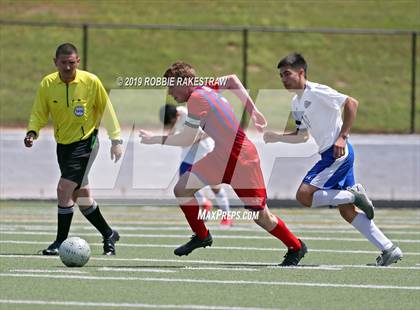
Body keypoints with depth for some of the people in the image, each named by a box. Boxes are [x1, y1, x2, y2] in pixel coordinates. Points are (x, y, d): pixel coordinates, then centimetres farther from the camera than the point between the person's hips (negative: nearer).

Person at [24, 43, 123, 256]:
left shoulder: (91, 82, -10)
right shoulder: (47, 84, -4)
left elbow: (106, 110, 0)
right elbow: (39, 114, 4)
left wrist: (116, 140, -2)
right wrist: (32, 132, -16)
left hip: (85, 142, -4)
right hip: (63, 144, 5)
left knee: (64, 189, -16)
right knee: (81, 195, 9)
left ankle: (61, 242, -7)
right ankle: (108, 235, 29)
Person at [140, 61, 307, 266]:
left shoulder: (197, 98, -19)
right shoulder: (204, 89, 7)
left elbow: (187, 140, -16)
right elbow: (232, 80, 23)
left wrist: (157, 139, -3)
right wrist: (252, 110, 20)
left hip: (242, 159, -9)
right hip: (221, 157, 9)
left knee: (260, 216, -1)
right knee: (182, 189, 0)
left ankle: (296, 247, 18)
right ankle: (201, 236, 17)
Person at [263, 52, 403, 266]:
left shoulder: (316, 92, -12)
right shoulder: (296, 103, 15)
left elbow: (352, 103, -16)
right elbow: (302, 136, 25)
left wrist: (342, 137, -20)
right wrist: (276, 137, 9)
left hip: (339, 152, -9)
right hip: (329, 155, 9)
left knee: (304, 196, -17)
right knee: (347, 212, 6)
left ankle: (354, 194, -6)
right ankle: (389, 250, 7)